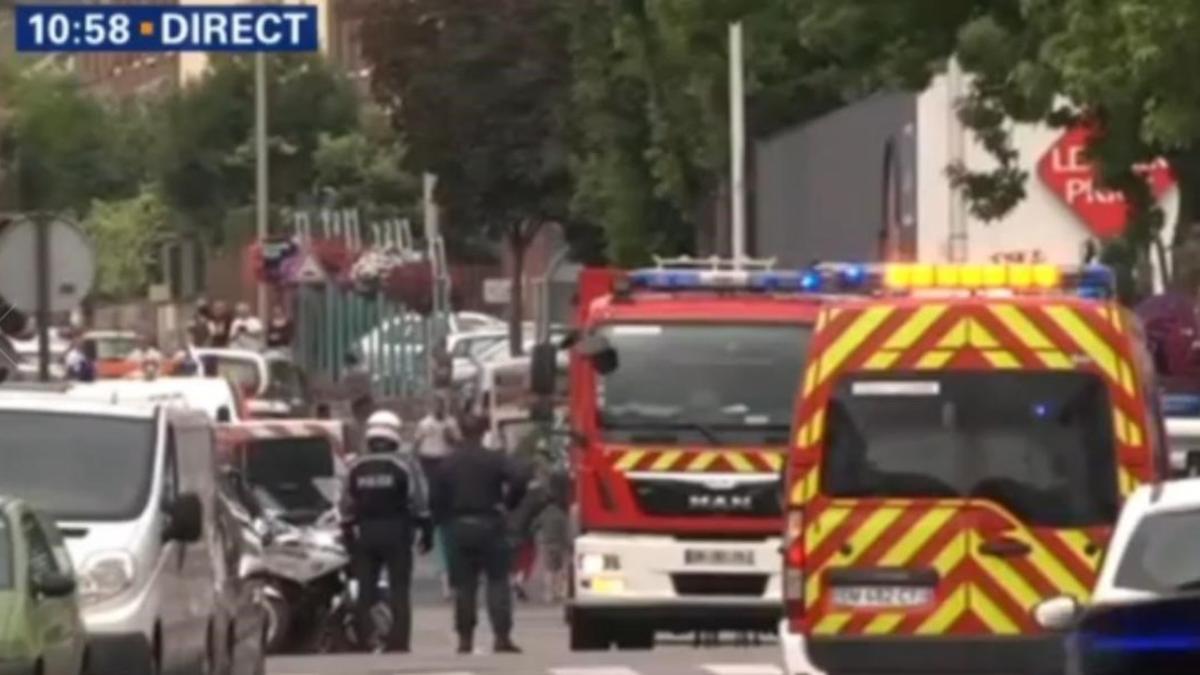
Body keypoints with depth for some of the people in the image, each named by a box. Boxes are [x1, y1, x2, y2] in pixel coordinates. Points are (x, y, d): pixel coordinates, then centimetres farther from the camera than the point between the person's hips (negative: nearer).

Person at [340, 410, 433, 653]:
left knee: (366, 590, 8)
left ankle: (363, 642, 5)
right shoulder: (405, 464, -5)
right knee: (399, 591, 1)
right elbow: (419, 504, -8)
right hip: (397, 532, -3)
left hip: (365, 533, 3)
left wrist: (348, 537, 12)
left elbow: (347, 507, 5)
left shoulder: (356, 467, 5)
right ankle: (399, 644, -4)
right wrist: (426, 531, 0)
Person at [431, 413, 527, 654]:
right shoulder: (494, 460, -5)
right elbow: (518, 482, -17)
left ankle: (465, 638, 5)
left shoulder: (448, 464, 4)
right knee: (498, 582, 0)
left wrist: (445, 521, 14)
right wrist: (507, 504, -2)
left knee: (464, 585, 7)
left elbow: (437, 499, 2)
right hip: (489, 525, -2)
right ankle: (502, 636, -9)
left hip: (459, 527, 2)